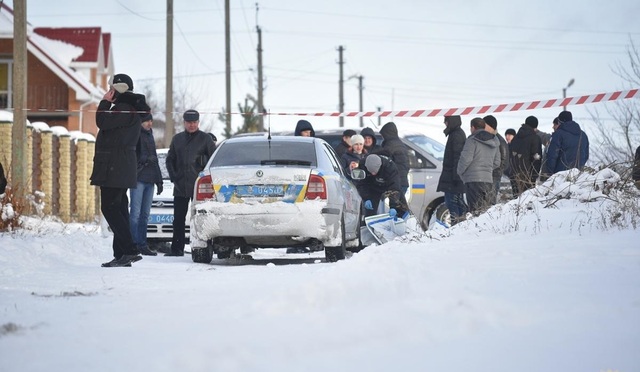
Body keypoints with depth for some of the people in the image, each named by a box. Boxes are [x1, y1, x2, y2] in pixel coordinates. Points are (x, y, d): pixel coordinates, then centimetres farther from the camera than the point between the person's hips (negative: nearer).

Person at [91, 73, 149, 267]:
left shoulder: (125, 109, -14)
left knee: (110, 208, -12)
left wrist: (105, 102, -10)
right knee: (118, 209, 10)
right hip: (121, 168, 11)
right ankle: (121, 254, 11)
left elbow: (102, 122, -20)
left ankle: (130, 251, -17)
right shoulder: (125, 108, 20)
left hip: (114, 167, -11)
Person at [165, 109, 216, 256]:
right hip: (180, 187, 4)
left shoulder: (205, 138, 2)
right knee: (178, 219, 3)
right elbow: (170, 159, 19)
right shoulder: (177, 139, 14)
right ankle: (177, 248, 7)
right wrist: (173, 176, 5)